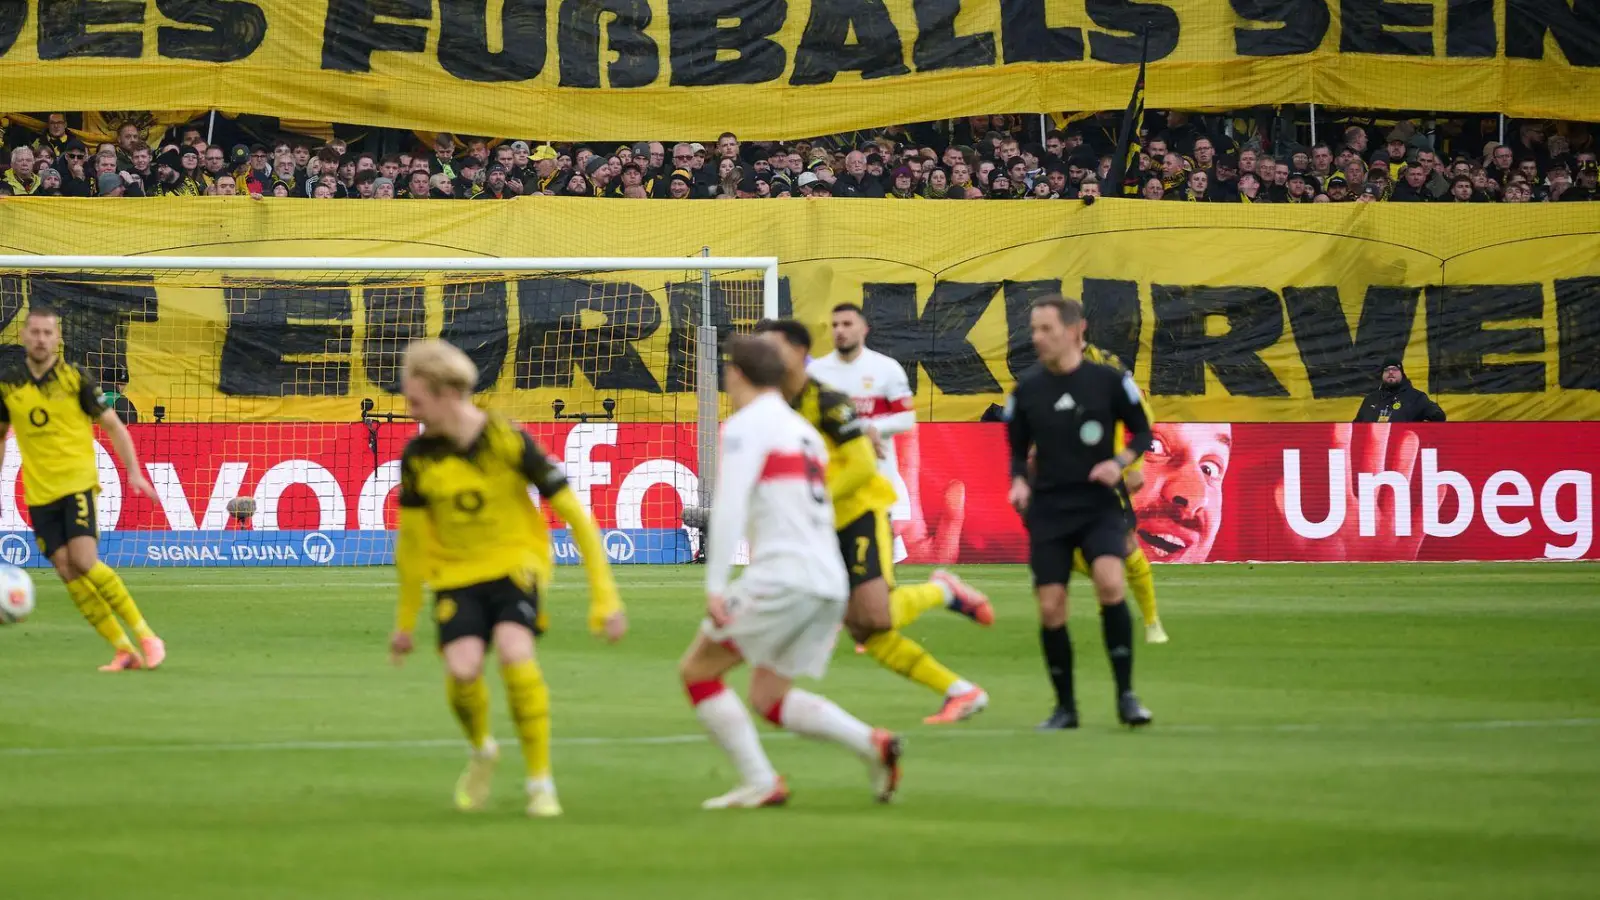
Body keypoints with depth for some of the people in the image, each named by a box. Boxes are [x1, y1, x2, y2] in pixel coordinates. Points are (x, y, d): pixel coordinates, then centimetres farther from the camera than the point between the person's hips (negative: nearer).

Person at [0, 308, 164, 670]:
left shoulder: (76, 379, -5)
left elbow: (114, 426, 2)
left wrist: (134, 472, -8)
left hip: (78, 484, -4)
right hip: (39, 494, 4)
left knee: (84, 562, -20)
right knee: (67, 571, -5)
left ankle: (145, 637, -11)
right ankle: (123, 649, 1)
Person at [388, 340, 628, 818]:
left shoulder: (508, 441, -16)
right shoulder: (419, 456, -7)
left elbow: (574, 514, -11)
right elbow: (411, 538, 8)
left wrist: (604, 597, -12)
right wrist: (405, 620, 14)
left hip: (515, 564, -2)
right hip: (456, 575, 2)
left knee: (515, 653, -29)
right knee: (462, 668, -22)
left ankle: (541, 781, -14)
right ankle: (481, 751, 12)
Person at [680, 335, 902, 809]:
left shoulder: (746, 426, -5)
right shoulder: (803, 430, 22)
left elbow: (730, 507, -16)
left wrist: (715, 585, -21)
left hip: (783, 577, -8)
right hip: (831, 582, 8)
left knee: (696, 669, 3)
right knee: (768, 696, 16)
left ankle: (760, 782, -5)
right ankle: (872, 743, -4)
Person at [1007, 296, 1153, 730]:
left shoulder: (1110, 381, -3)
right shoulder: (1026, 389, 4)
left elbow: (1142, 433, 6)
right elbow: (1018, 448, 15)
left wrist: (1120, 462, -13)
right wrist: (1019, 480, -6)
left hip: (1099, 504, -3)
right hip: (1047, 511, 3)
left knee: (1110, 582, -25)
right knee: (1050, 609, -3)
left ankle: (1126, 695, -15)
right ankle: (1065, 706, 14)